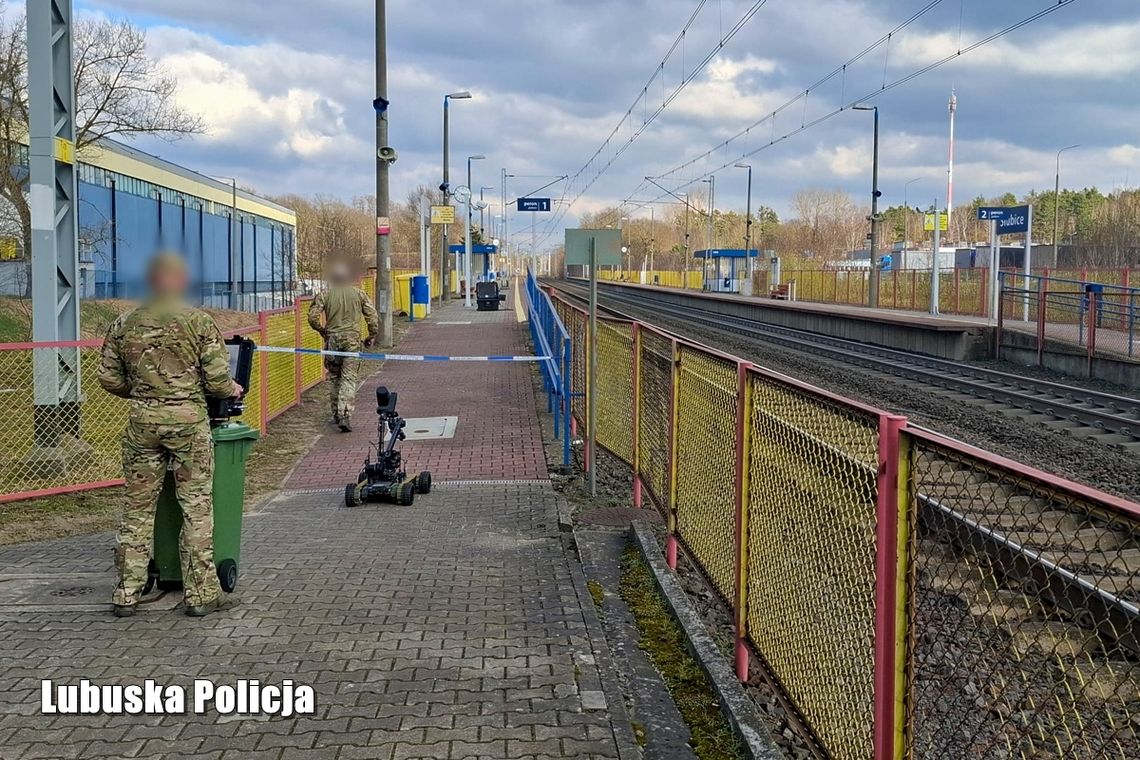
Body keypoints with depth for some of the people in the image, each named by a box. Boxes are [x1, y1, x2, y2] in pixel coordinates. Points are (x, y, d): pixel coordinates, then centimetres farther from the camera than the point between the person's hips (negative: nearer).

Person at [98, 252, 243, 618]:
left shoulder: (124, 325, 5)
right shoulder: (200, 321, -5)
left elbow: (109, 379, 9)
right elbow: (217, 380, -8)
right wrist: (233, 390, 14)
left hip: (142, 421, 3)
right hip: (188, 421, -3)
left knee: (137, 508, 12)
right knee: (196, 507, 4)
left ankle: (127, 593, 17)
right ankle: (201, 594, 8)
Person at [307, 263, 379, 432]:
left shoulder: (325, 295, 1)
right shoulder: (358, 294, 3)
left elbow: (313, 318, -3)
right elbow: (373, 316, 0)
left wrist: (323, 331, 14)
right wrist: (371, 337, 12)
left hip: (332, 340, 1)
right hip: (352, 340, -1)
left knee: (333, 377, 15)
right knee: (349, 379, -3)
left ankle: (337, 414, 22)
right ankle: (345, 416, -15)